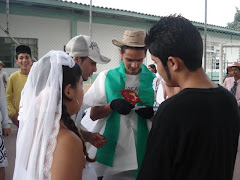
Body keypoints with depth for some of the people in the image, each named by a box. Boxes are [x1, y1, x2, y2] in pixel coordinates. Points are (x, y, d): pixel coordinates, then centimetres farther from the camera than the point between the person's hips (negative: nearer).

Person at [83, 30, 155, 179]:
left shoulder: (154, 81, 0)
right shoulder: (106, 77, 0)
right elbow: (93, 115, 0)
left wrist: (151, 113, -17)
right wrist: (112, 105, -17)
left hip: (140, 152, 0)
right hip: (109, 152, 0)